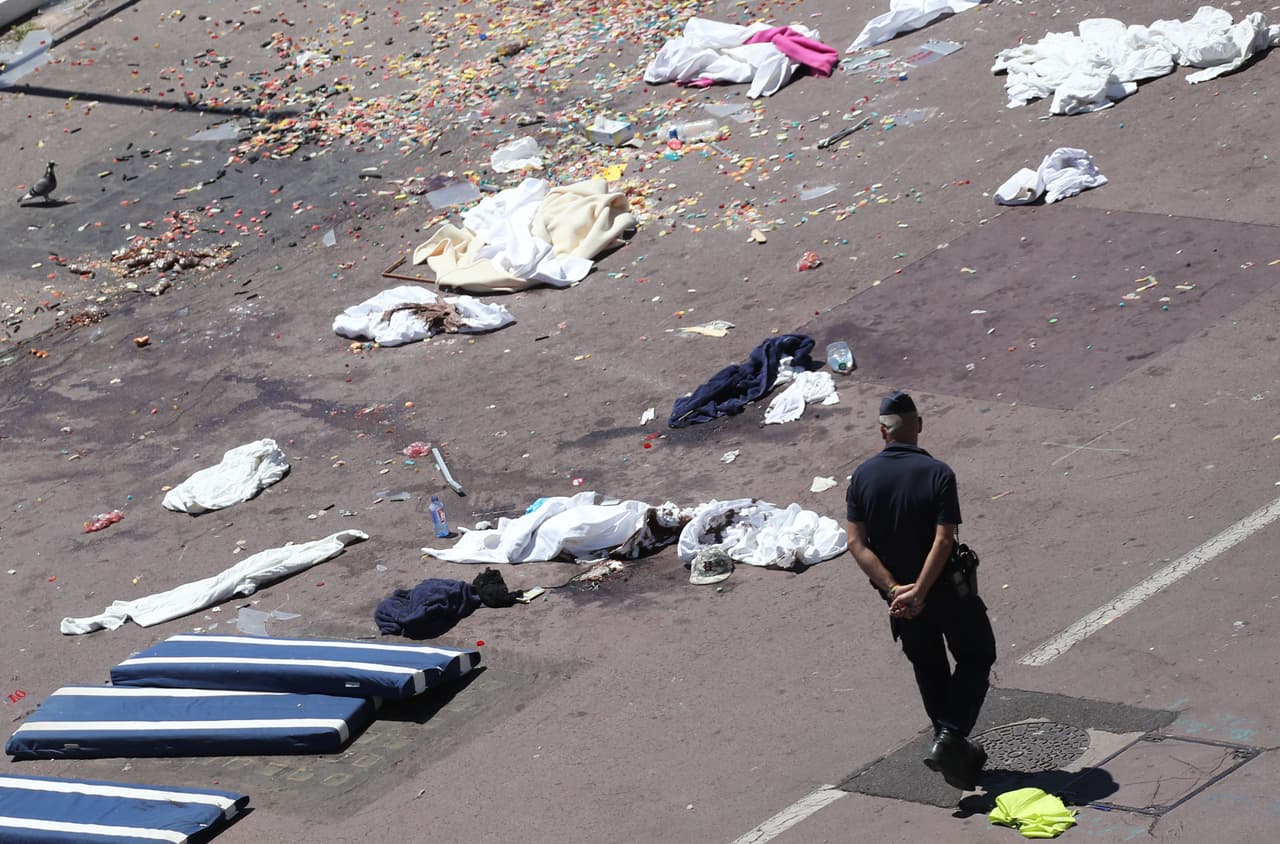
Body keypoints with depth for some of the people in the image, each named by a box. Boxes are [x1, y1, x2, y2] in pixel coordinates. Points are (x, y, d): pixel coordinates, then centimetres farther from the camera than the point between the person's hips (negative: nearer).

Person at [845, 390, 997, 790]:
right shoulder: (937, 473, -17)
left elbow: (856, 543, -12)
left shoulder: (863, 476, -6)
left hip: (898, 594, 4)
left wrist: (893, 588, -15)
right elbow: (944, 540, -24)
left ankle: (955, 753, 29)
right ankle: (949, 736, -5)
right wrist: (918, 592, -22)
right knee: (976, 657, 14)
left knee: (928, 668, 21)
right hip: (946, 589, -4)